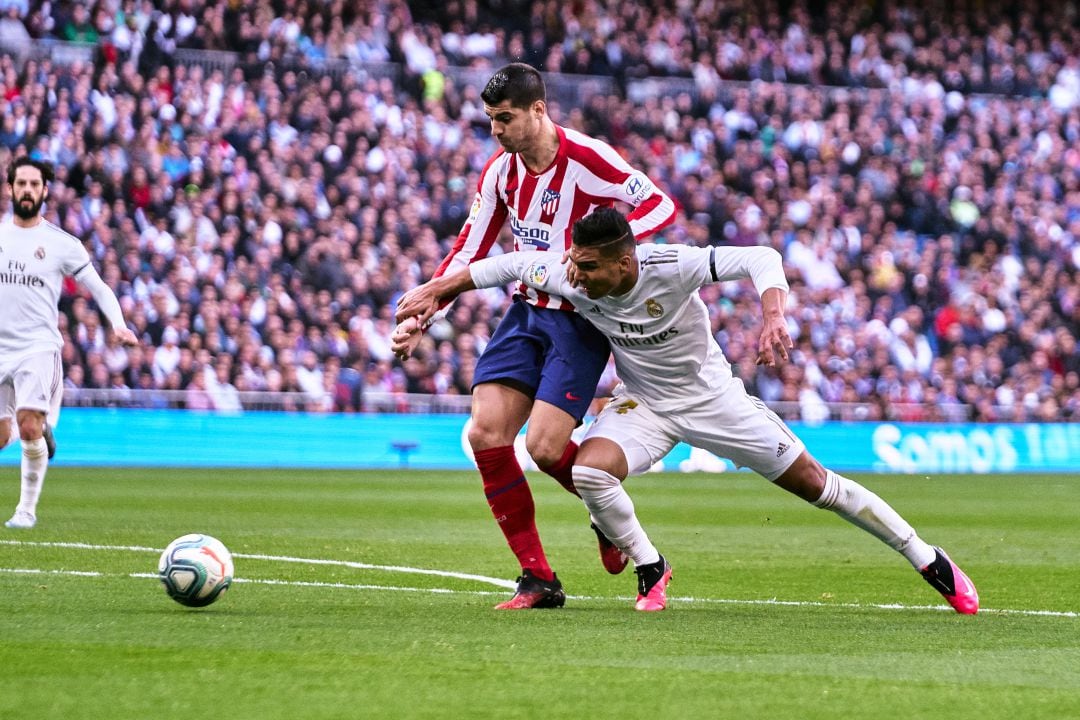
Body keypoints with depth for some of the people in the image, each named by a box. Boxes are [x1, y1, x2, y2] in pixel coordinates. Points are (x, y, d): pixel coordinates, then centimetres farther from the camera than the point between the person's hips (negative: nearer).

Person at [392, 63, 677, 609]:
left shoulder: (587, 159, -16)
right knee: (485, 435, -9)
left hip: (580, 319, -6)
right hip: (527, 312, 6)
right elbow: (468, 253, 11)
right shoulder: (500, 171, 4)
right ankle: (538, 579, -1)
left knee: (543, 446, -17)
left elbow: (660, 205, -16)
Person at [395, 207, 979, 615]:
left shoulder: (672, 267, -32)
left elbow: (759, 259, -31)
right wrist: (432, 293, -4)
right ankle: (650, 568, 0)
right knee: (588, 471, -26)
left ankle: (930, 562, 15)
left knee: (813, 483, 0)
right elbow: (508, 265, -6)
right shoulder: (572, 280, -21)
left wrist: (773, 317, -47)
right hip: (643, 405, 3)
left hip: (711, 397, -3)